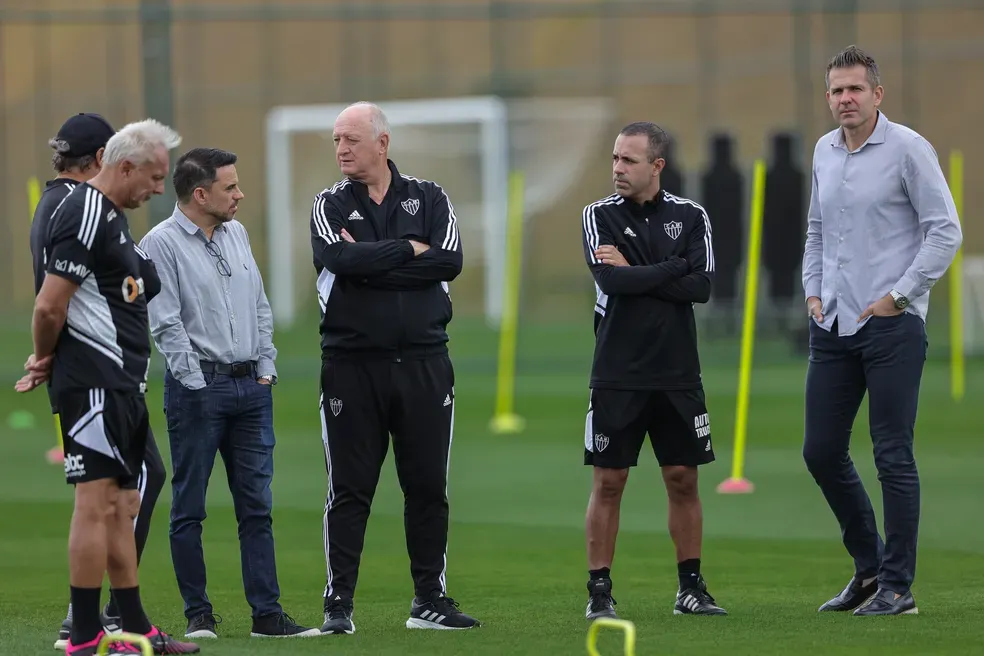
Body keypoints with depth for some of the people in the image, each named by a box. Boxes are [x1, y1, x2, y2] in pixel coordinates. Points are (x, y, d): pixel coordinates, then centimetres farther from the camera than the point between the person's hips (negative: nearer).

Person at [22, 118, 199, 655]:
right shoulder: (84, 216, -16)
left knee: (122, 504, 13)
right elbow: (50, 307, -20)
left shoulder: (112, 216, 18)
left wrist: (49, 360, 8)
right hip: (93, 382, -10)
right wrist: (47, 358, -1)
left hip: (122, 383, 10)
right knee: (96, 503, -8)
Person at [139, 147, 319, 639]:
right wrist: (198, 385, -13)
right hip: (197, 389, -7)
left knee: (257, 505, 5)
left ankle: (267, 613, 6)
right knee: (189, 507, 0)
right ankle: (198, 614, 6)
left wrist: (265, 369, 10)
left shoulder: (236, 234, 14)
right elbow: (166, 326, -12)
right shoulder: (161, 244, -8)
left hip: (251, 386, 7)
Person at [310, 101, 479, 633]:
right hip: (352, 365, -1)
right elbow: (340, 258, -16)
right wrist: (408, 250, -9)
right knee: (348, 489, 0)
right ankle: (337, 604, 4)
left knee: (428, 487, 6)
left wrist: (372, 263, -12)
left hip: (423, 364, 1)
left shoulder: (429, 199, 7)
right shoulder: (330, 205, 5)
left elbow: (449, 261, -10)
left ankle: (430, 600, 14)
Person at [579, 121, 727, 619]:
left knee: (683, 479, 5)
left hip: (678, 373, 1)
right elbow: (610, 280, -15)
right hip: (617, 375, -1)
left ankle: (691, 587, 15)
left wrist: (635, 273, -10)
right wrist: (671, 268, -9)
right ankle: (599, 592, 4)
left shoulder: (690, 216, 5)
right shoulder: (600, 215, 2)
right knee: (608, 483, -1)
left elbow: (701, 286, -9)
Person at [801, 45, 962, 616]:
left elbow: (946, 231, -10)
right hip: (833, 327, 7)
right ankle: (870, 567, 23)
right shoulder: (825, 152, 13)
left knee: (894, 456, -6)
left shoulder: (907, 148, -8)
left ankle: (897, 586, 0)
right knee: (822, 451, 8)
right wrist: (814, 291, 13)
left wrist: (898, 295, -13)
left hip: (892, 325, -7)